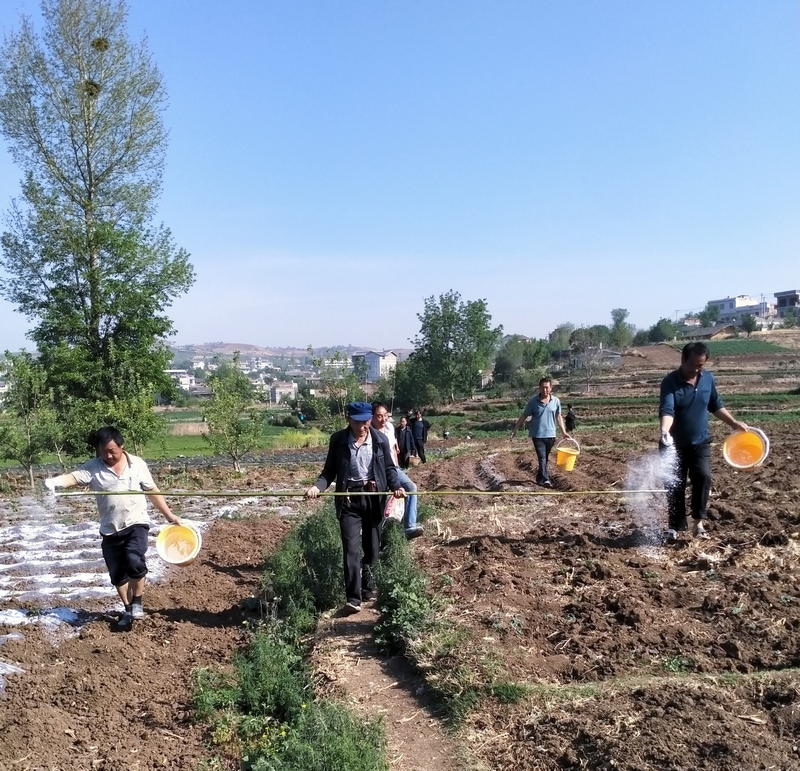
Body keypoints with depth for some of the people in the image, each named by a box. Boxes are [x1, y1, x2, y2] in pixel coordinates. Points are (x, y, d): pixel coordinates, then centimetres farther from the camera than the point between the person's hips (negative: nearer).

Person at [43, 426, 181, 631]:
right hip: (110, 530, 2)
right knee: (117, 574, 9)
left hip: (136, 523, -2)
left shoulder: (137, 464, -2)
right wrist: (54, 481, -42)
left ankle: (137, 601, -1)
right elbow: (74, 477, -20)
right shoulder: (93, 467, -4)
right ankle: (128, 610, 30)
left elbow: (152, 491, 6)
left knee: (134, 561, -25)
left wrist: (168, 515, 10)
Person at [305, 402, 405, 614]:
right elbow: (329, 470, 3)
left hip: (374, 497, 2)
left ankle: (368, 589, 29)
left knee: (372, 547, 12)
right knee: (351, 548, -10)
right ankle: (353, 597, -10)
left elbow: (389, 468, 6)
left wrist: (396, 486, -12)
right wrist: (318, 486, -16)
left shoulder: (380, 440, 0)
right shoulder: (338, 440, -2)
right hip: (349, 498, -1)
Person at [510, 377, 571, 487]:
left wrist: (564, 432, 8)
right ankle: (545, 480, -16)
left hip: (550, 434, 3)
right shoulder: (533, 401, -6)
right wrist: (515, 429, -3)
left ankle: (540, 478, 28)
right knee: (542, 458, -12)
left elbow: (558, 417, 10)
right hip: (537, 435, -3)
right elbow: (524, 416, 0)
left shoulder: (556, 401, 0)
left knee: (545, 458, 14)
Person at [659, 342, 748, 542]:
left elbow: (716, 405, 15)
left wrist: (734, 423, 11)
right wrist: (664, 432, -47)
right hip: (675, 444, -3)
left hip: (700, 442, 3)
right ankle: (676, 526, 16)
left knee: (703, 477, -16)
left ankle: (699, 522, -3)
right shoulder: (670, 382, -17)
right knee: (674, 486, 3)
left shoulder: (708, 379, -1)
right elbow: (666, 410, -30)